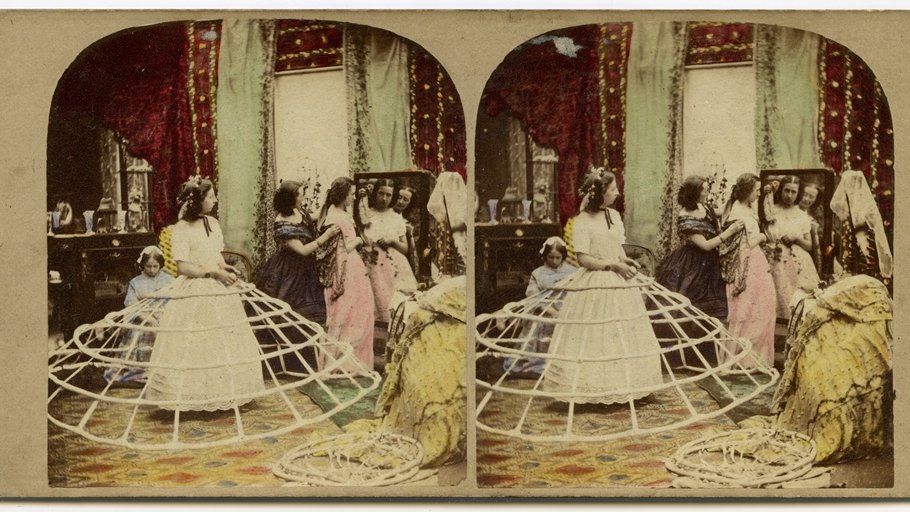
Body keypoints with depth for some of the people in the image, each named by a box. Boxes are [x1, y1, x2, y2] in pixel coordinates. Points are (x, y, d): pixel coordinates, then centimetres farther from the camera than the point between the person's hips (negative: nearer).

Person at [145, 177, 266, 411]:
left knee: (224, 345, 9)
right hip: (193, 294, -7)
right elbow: (183, 267, -15)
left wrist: (225, 268, -1)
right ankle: (191, 398, 4)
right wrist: (213, 272, -17)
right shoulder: (181, 229, -11)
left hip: (218, 292, 7)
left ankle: (222, 395, 19)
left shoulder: (213, 223, 10)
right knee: (194, 348, -5)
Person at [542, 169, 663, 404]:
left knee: (624, 337, 9)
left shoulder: (614, 215, 10)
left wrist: (625, 261, 0)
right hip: (594, 286, -7)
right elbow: (583, 258, -13)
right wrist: (612, 265, -17)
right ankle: (592, 391, 3)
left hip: (619, 283, 7)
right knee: (593, 340, -5)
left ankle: (623, 387, 17)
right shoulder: (583, 221, -10)